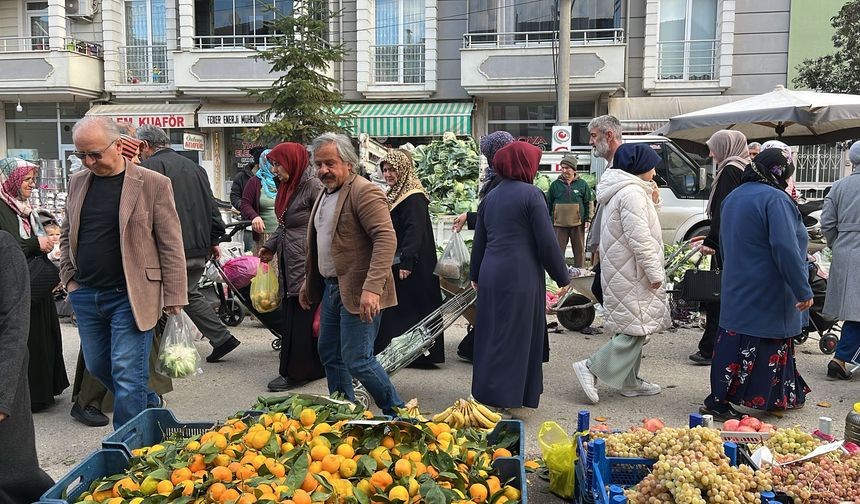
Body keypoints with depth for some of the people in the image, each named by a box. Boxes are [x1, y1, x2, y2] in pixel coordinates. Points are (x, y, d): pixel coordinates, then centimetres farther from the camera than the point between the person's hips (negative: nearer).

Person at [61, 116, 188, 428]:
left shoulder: (153, 184, -8)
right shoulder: (77, 182, 9)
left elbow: (171, 246, -7)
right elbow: (67, 235, 21)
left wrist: (174, 298, -10)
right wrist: (69, 277, 9)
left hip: (130, 296, -6)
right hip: (85, 295, 6)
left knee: (127, 375, -3)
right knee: (97, 366, 16)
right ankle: (151, 407, 38)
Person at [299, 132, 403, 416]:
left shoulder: (364, 192, -15)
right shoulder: (325, 194, 15)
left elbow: (386, 238, -25)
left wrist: (372, 288, -33)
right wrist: (309, 282, 27)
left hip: (357, 292, -9)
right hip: (331, 287, 10)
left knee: (356, 360, -6)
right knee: (329, 355, 15)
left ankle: (397, 413, 13)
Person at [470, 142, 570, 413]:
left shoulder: (491, 196, 12)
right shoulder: (531, 194, -9)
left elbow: (479, 240, 18)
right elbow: (547, 241, -10)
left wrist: (475, 275, 29)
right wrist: (562, 277, 0)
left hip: (491, 275, 7)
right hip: (521, 276, -7)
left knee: (492, 334, 15)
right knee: (515, 337, 2)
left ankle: (486, 392, 25)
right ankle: (501, 398, 6)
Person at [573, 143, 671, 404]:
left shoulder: (621, 191, 17)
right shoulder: (632, 193, -17)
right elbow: (639, 238, -22)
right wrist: (654, 273, -17)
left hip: (623, 272, 11)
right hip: (632, 275, -11)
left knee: (633, 328, 15)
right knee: (635, 329, -7)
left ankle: (630, 382, 22)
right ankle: (591, 367, -8)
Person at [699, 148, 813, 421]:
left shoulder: (733, 197, 13)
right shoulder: (775, 199, -16)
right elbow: (786, 250, -23)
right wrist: (803, 290, -18)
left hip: (737, 288, 9)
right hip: (768, 294, -9)